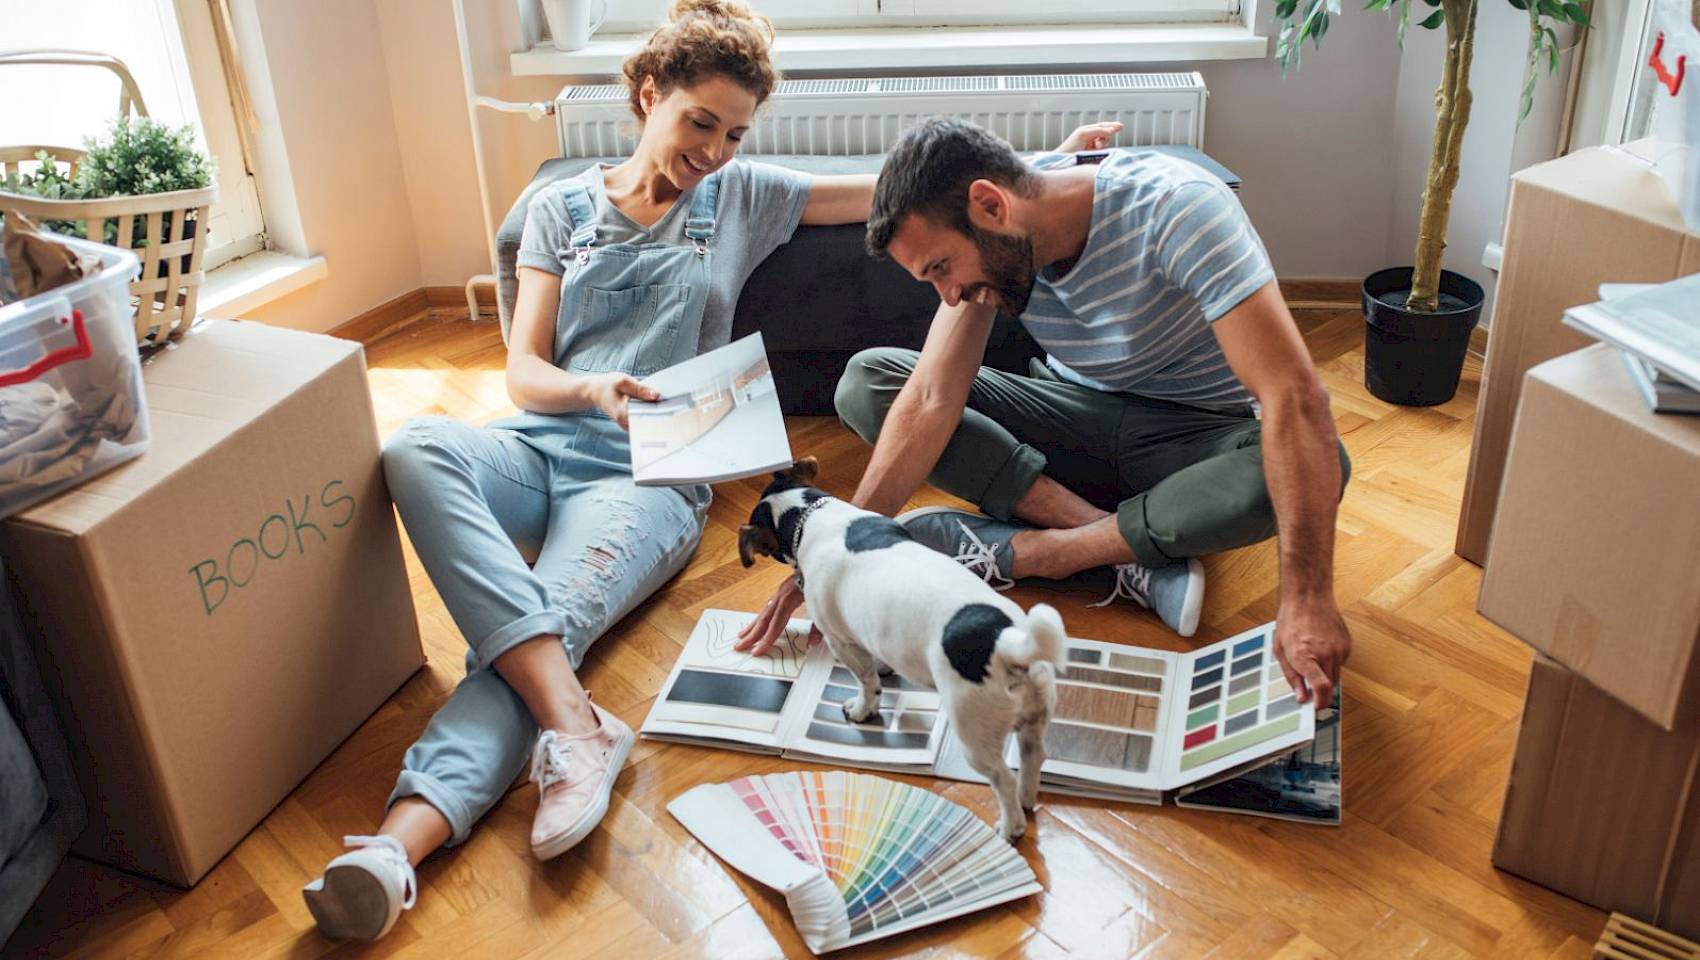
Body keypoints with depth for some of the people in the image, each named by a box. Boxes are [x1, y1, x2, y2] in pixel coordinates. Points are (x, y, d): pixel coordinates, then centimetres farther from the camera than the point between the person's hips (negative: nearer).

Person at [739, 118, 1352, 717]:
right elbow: (932, 400, -18)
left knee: (1309, 462, -38)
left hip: (1195, 432, -3)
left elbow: (1293, 396, -36)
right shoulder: (988, 242, -14)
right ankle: (1135, 552, -21)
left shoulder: (1175, 209, -31)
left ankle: (1015, 552, -24)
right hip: (1082, 408, 4)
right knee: (865, 382, -15)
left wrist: (1307, 601, -43)